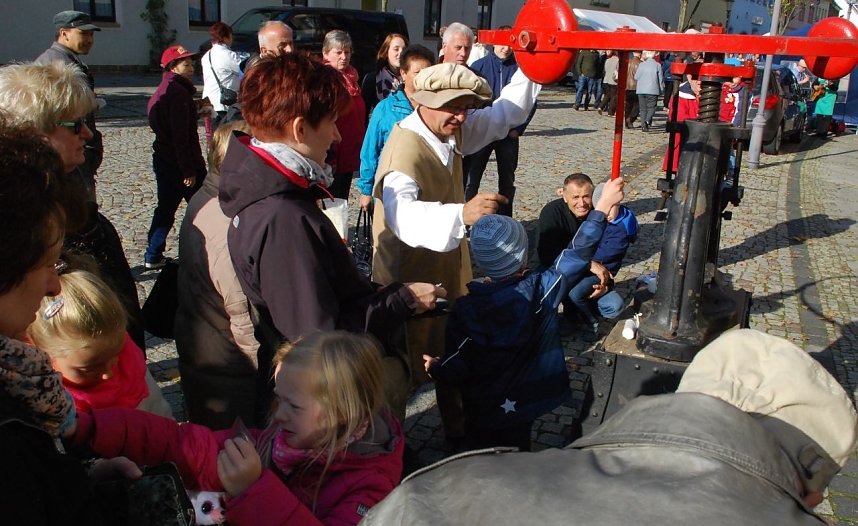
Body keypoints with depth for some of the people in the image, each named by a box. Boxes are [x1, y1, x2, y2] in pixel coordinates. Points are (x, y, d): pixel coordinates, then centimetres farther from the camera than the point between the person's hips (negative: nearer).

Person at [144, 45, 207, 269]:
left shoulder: (164, 91, 15)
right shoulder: (178, 93, -17)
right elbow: (180, 135, -22)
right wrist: (189, 170, -22)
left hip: (163, 159, 10)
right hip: (180, 163, -10)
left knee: (166, 208, 15)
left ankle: (153, 256, 18)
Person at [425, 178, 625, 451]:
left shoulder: (465, 309, -23)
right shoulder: (541, 291, -21)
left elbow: (457, 369, -17)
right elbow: (578, 254, -13)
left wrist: (436, 368, 5)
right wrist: (603, 205, -5)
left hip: (481, 411, -1)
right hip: (524, 404, 2)